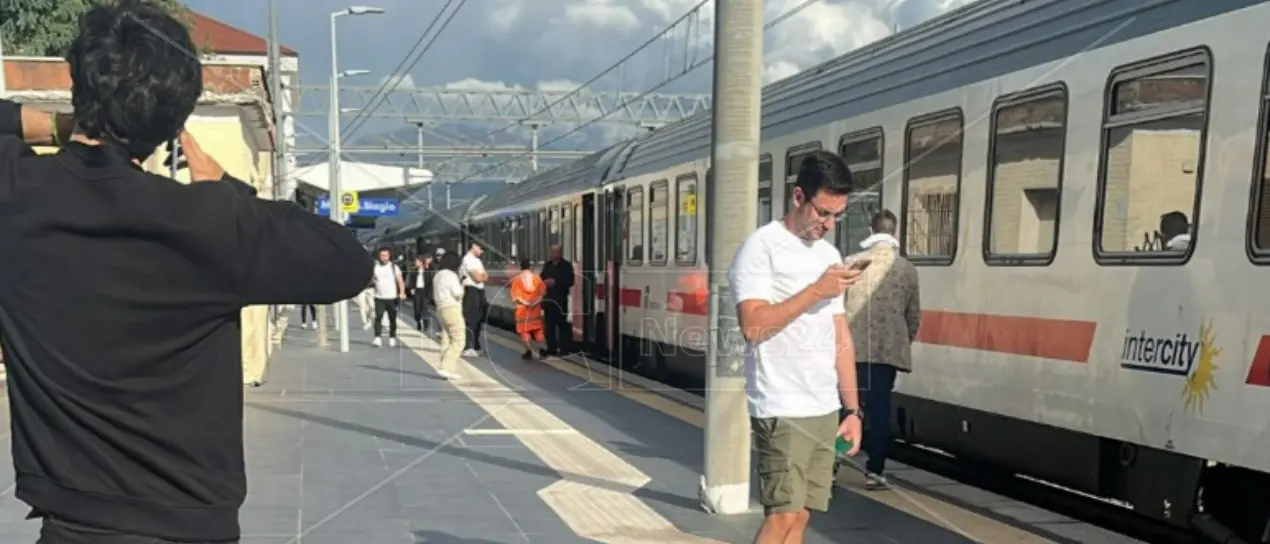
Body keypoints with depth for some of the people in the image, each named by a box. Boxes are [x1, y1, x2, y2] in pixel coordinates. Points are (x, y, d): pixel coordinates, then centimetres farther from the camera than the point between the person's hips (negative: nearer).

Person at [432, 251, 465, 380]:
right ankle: (446, 368, -15)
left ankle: (450, 369, 11)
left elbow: (435, 295, 22)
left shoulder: (437, 276, 16)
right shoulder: (450, 275, -12)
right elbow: (458, 293, -16)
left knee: (447, 341, 10)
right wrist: (462, 286, 1)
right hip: (452, 309, -9)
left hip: (441, 309, 9)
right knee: (458, 341, -8)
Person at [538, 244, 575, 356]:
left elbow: (570, 282, -11)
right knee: (549, 324, 7)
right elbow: (542, 278, 16)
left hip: (561, 299, -5)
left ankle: (565, 348, 2)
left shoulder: (566, 265, -5)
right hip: (548, 298, 5)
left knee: (562, 324, -3)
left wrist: (555, 282, -18)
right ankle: (551, 348, 14)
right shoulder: (547, 265, 12)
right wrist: (545, 282, -5)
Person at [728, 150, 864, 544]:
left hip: (825, 409, 7)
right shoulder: (762, 247, -7)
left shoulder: (830, 255, 15)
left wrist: (852, 409, 12)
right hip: (782, 409, -7)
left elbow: (841, 339, 16)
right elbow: (753, 326, -19)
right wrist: (816, 291, -17)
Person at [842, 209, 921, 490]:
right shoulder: (908, 269, 1)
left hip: (851, 348, 0)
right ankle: (874, 471, 5)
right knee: (880, 410, 5)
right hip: (888, 350, 0)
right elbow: (914, 315, 6)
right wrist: (905, 343, 22)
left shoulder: (852, 263, -3)